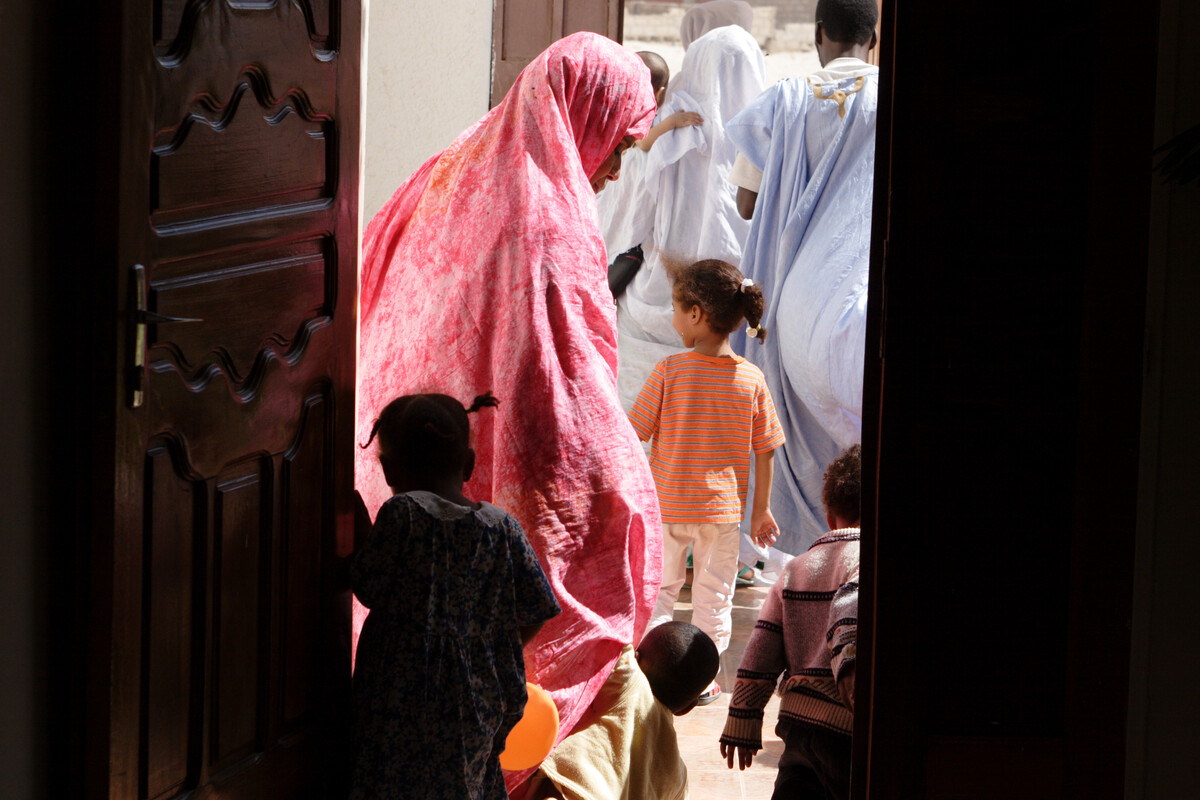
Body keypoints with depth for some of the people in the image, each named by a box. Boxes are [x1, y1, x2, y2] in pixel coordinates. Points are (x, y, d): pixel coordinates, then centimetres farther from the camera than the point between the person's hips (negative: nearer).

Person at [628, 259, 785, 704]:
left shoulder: (669, 372, -15)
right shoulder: (751, 379, -7)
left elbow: (633, 434, -9)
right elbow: (765, 450, -1)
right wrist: (761, 508, 11)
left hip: (667, 504, -2)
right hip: (722, 508, 2)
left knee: (659, 588, 14)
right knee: (714, 595, 14)